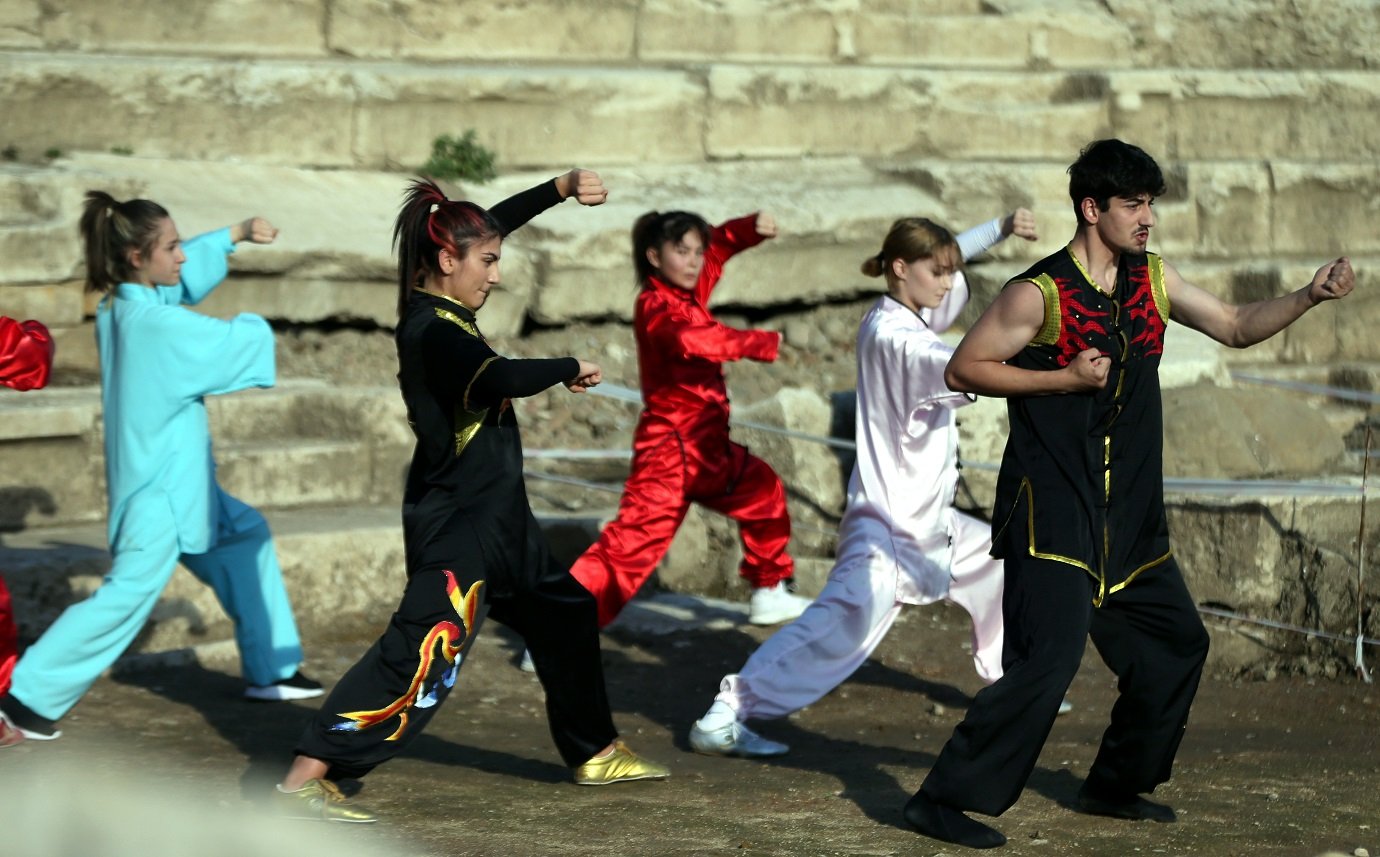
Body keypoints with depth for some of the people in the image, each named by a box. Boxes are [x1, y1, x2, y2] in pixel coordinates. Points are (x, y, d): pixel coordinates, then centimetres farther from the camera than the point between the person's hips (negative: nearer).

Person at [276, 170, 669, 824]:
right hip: (456, 525, -11)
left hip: (495, 519, 11)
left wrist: (564, 188, 10)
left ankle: (595, 752, 41)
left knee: (565, 613, 25)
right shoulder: (432, 332, -21)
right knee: (423, 651, -18)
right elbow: (502, 379, -38)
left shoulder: (440, 312, 6)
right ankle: (303, 781, -22)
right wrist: (571, 369, -20)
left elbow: (499, 220, 19)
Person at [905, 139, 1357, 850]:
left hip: (1130, 518, 8)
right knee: (1047, 659, -18)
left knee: (1178, 644, 15)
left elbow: (1236, 328, 15)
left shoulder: (1152, 281, 8)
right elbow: (962, 371, -9)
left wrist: (1309, 297, -1)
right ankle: (945, 800, -11)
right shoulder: (1040, 295, -13)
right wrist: (1064, 378, -16)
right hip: (1053, 513, -8)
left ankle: (1115, 787, 30)